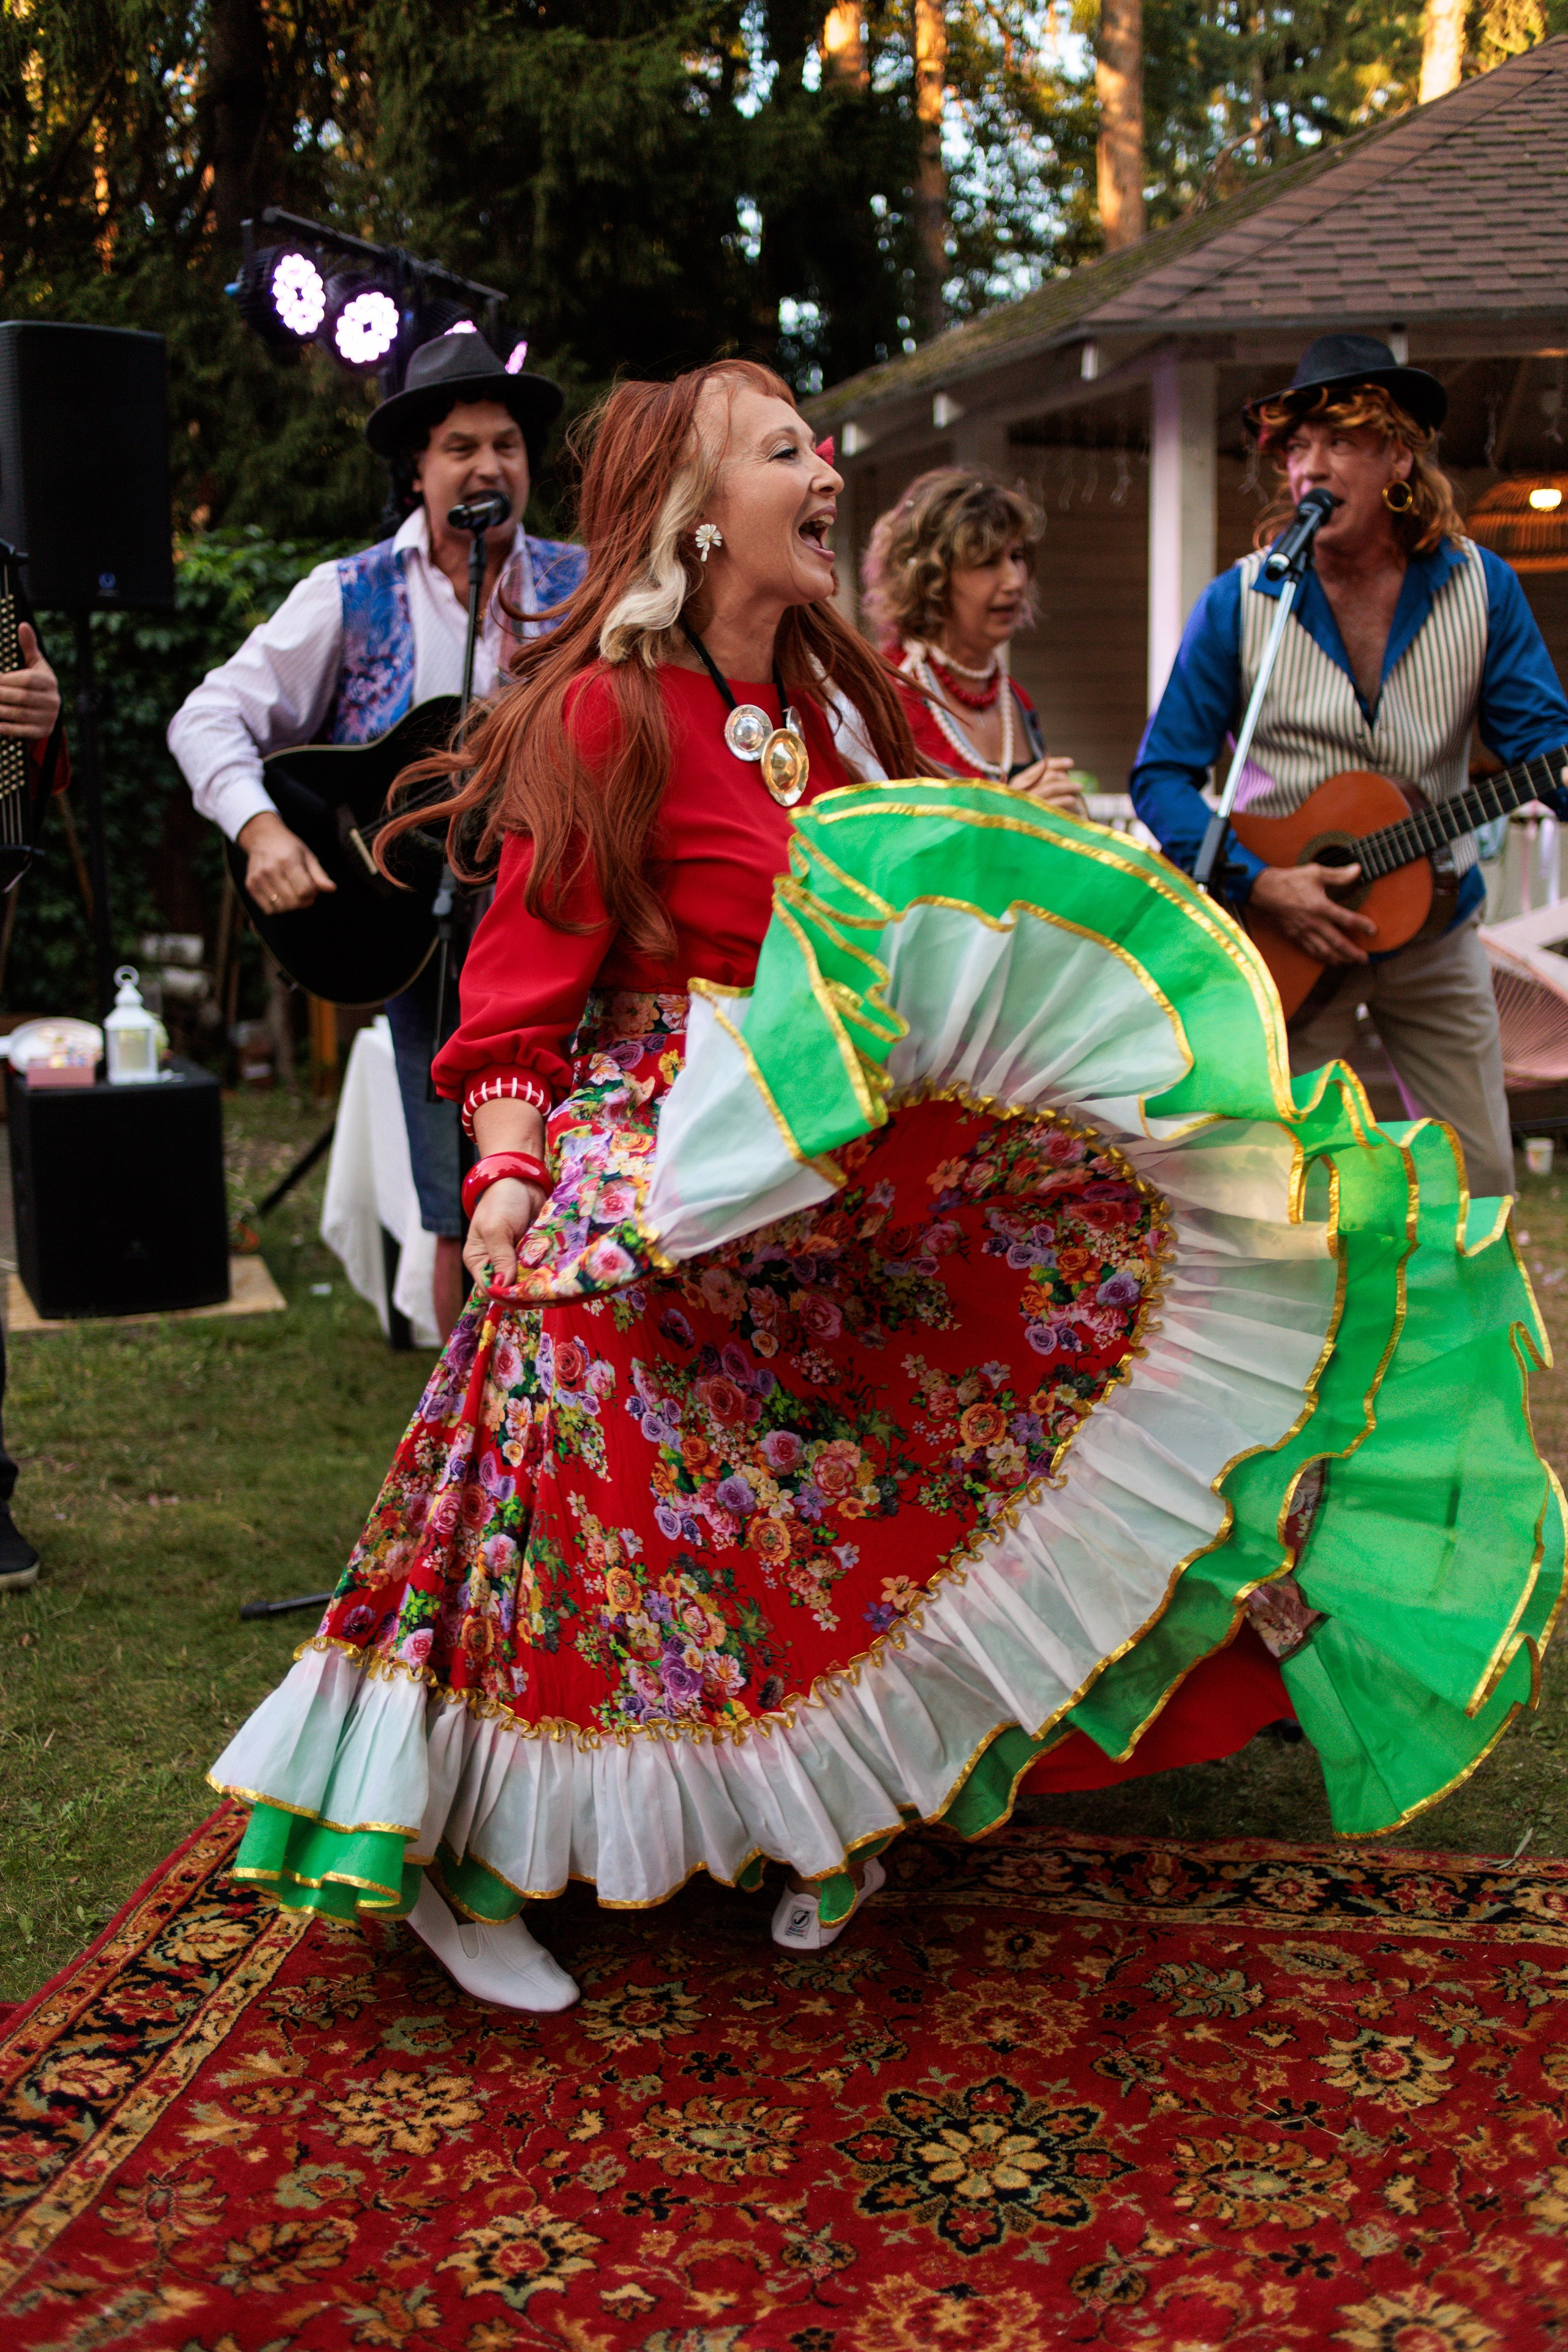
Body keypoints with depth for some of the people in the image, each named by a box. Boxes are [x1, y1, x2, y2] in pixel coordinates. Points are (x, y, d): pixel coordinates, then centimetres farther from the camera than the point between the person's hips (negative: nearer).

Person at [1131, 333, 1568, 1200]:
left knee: (1481, 1181, 9)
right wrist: (1258, 882, -20)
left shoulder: (1479, 588, -1)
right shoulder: (1240, 602, -8)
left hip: (1434, 926, 3)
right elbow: (1162, 774, -8)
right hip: (1281, 936, -2)